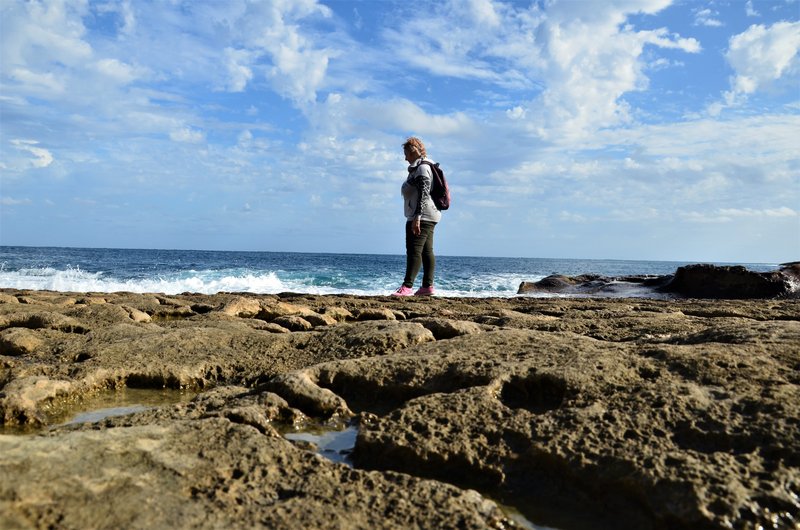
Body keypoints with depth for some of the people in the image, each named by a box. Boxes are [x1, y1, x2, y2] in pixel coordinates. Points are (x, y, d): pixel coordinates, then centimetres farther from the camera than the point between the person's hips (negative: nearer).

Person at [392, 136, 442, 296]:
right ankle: (428, 286, 10)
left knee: (414, 250, -14)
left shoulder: (422, 168, -11)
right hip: (426, 217, 11)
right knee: (426, 251, 8)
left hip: (421, 217, -11)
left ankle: (407, 286, -18)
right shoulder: (420, 167, 21)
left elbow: (424, 193, -21)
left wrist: (417, 216, -27)